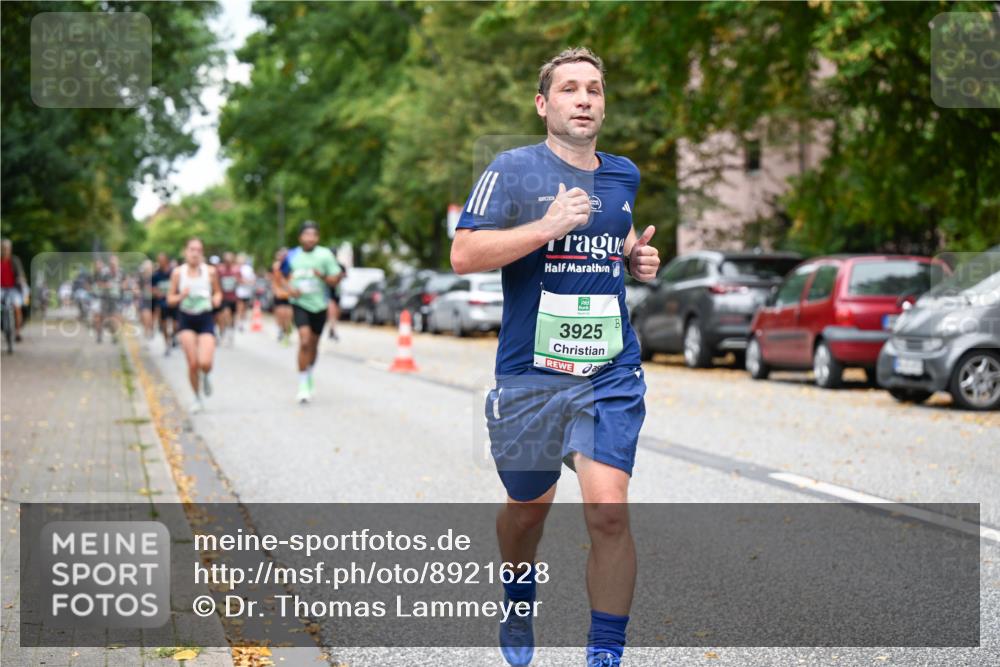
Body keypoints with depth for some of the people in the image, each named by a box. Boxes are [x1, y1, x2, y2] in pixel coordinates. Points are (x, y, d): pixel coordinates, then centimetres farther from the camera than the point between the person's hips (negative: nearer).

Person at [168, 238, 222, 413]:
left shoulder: (210, 271, 0)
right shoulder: (178, 272, -1)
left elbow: (218, 292, 14)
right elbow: (170, 299, 5)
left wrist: (216, 299, -8)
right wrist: (181, 296, -16)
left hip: (205, 319, 0)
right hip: (186, 319, 0)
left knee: (205, 363, -16)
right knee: (192, 363, -8)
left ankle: (206, 376, 23)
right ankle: (197, 399, 13)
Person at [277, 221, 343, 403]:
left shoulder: (325, 255, -5)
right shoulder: (292, 256, -1)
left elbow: (335, 281, -4)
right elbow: (282, 275, 15)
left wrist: (322, 276, -24)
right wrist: (289, 288, -5)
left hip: (319, 305, 1)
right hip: (300, 304, -1)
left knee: (313, 344, 15)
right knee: (305, 341, -18)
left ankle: (309, 376, 41)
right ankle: (303, 385, -13)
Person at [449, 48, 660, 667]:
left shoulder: (624, 175, 11)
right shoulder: (513, 169, -5)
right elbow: (463, 254, -13)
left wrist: (640, 256, 9)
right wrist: (547, 227, -20)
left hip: (612, 373, 2)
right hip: (530, 376, -2)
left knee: (609, 511, -13)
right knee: (528, 510, 15)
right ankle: (519, 611, 45)